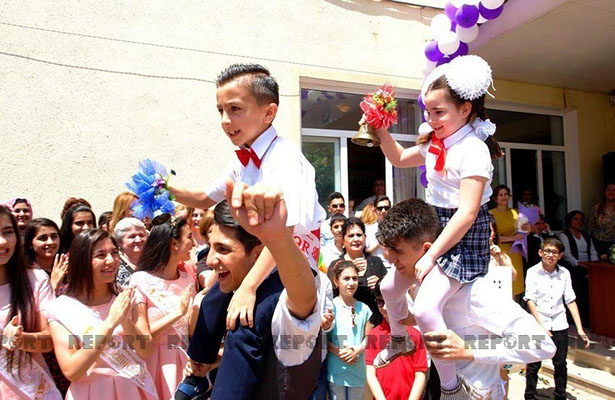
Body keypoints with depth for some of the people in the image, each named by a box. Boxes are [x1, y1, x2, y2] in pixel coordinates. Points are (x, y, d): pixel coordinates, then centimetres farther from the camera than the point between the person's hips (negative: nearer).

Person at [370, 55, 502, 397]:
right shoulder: (434, 143, 6)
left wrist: (431, 256, -23)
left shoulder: (473, 150, -20)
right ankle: (399, 342, 42)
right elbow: (399, 158, 24)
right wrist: (381, 131, 6)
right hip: (434, 226, 9)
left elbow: (466, 214, -25)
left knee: (426, 309, -22)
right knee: (389, 287, 13)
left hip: (464, 236, -9)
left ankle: (450, 386, 1)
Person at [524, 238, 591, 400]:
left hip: (559, 325, 3)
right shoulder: (533, 272, -5)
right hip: (538, 324, -3)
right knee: (534, 364, 4)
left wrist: (580, 329, 0)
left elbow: (570, 301, 5)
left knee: (560, 364, 10)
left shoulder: (564, 273, 4)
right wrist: (541, 325, -15)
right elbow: (530, 300, -8)